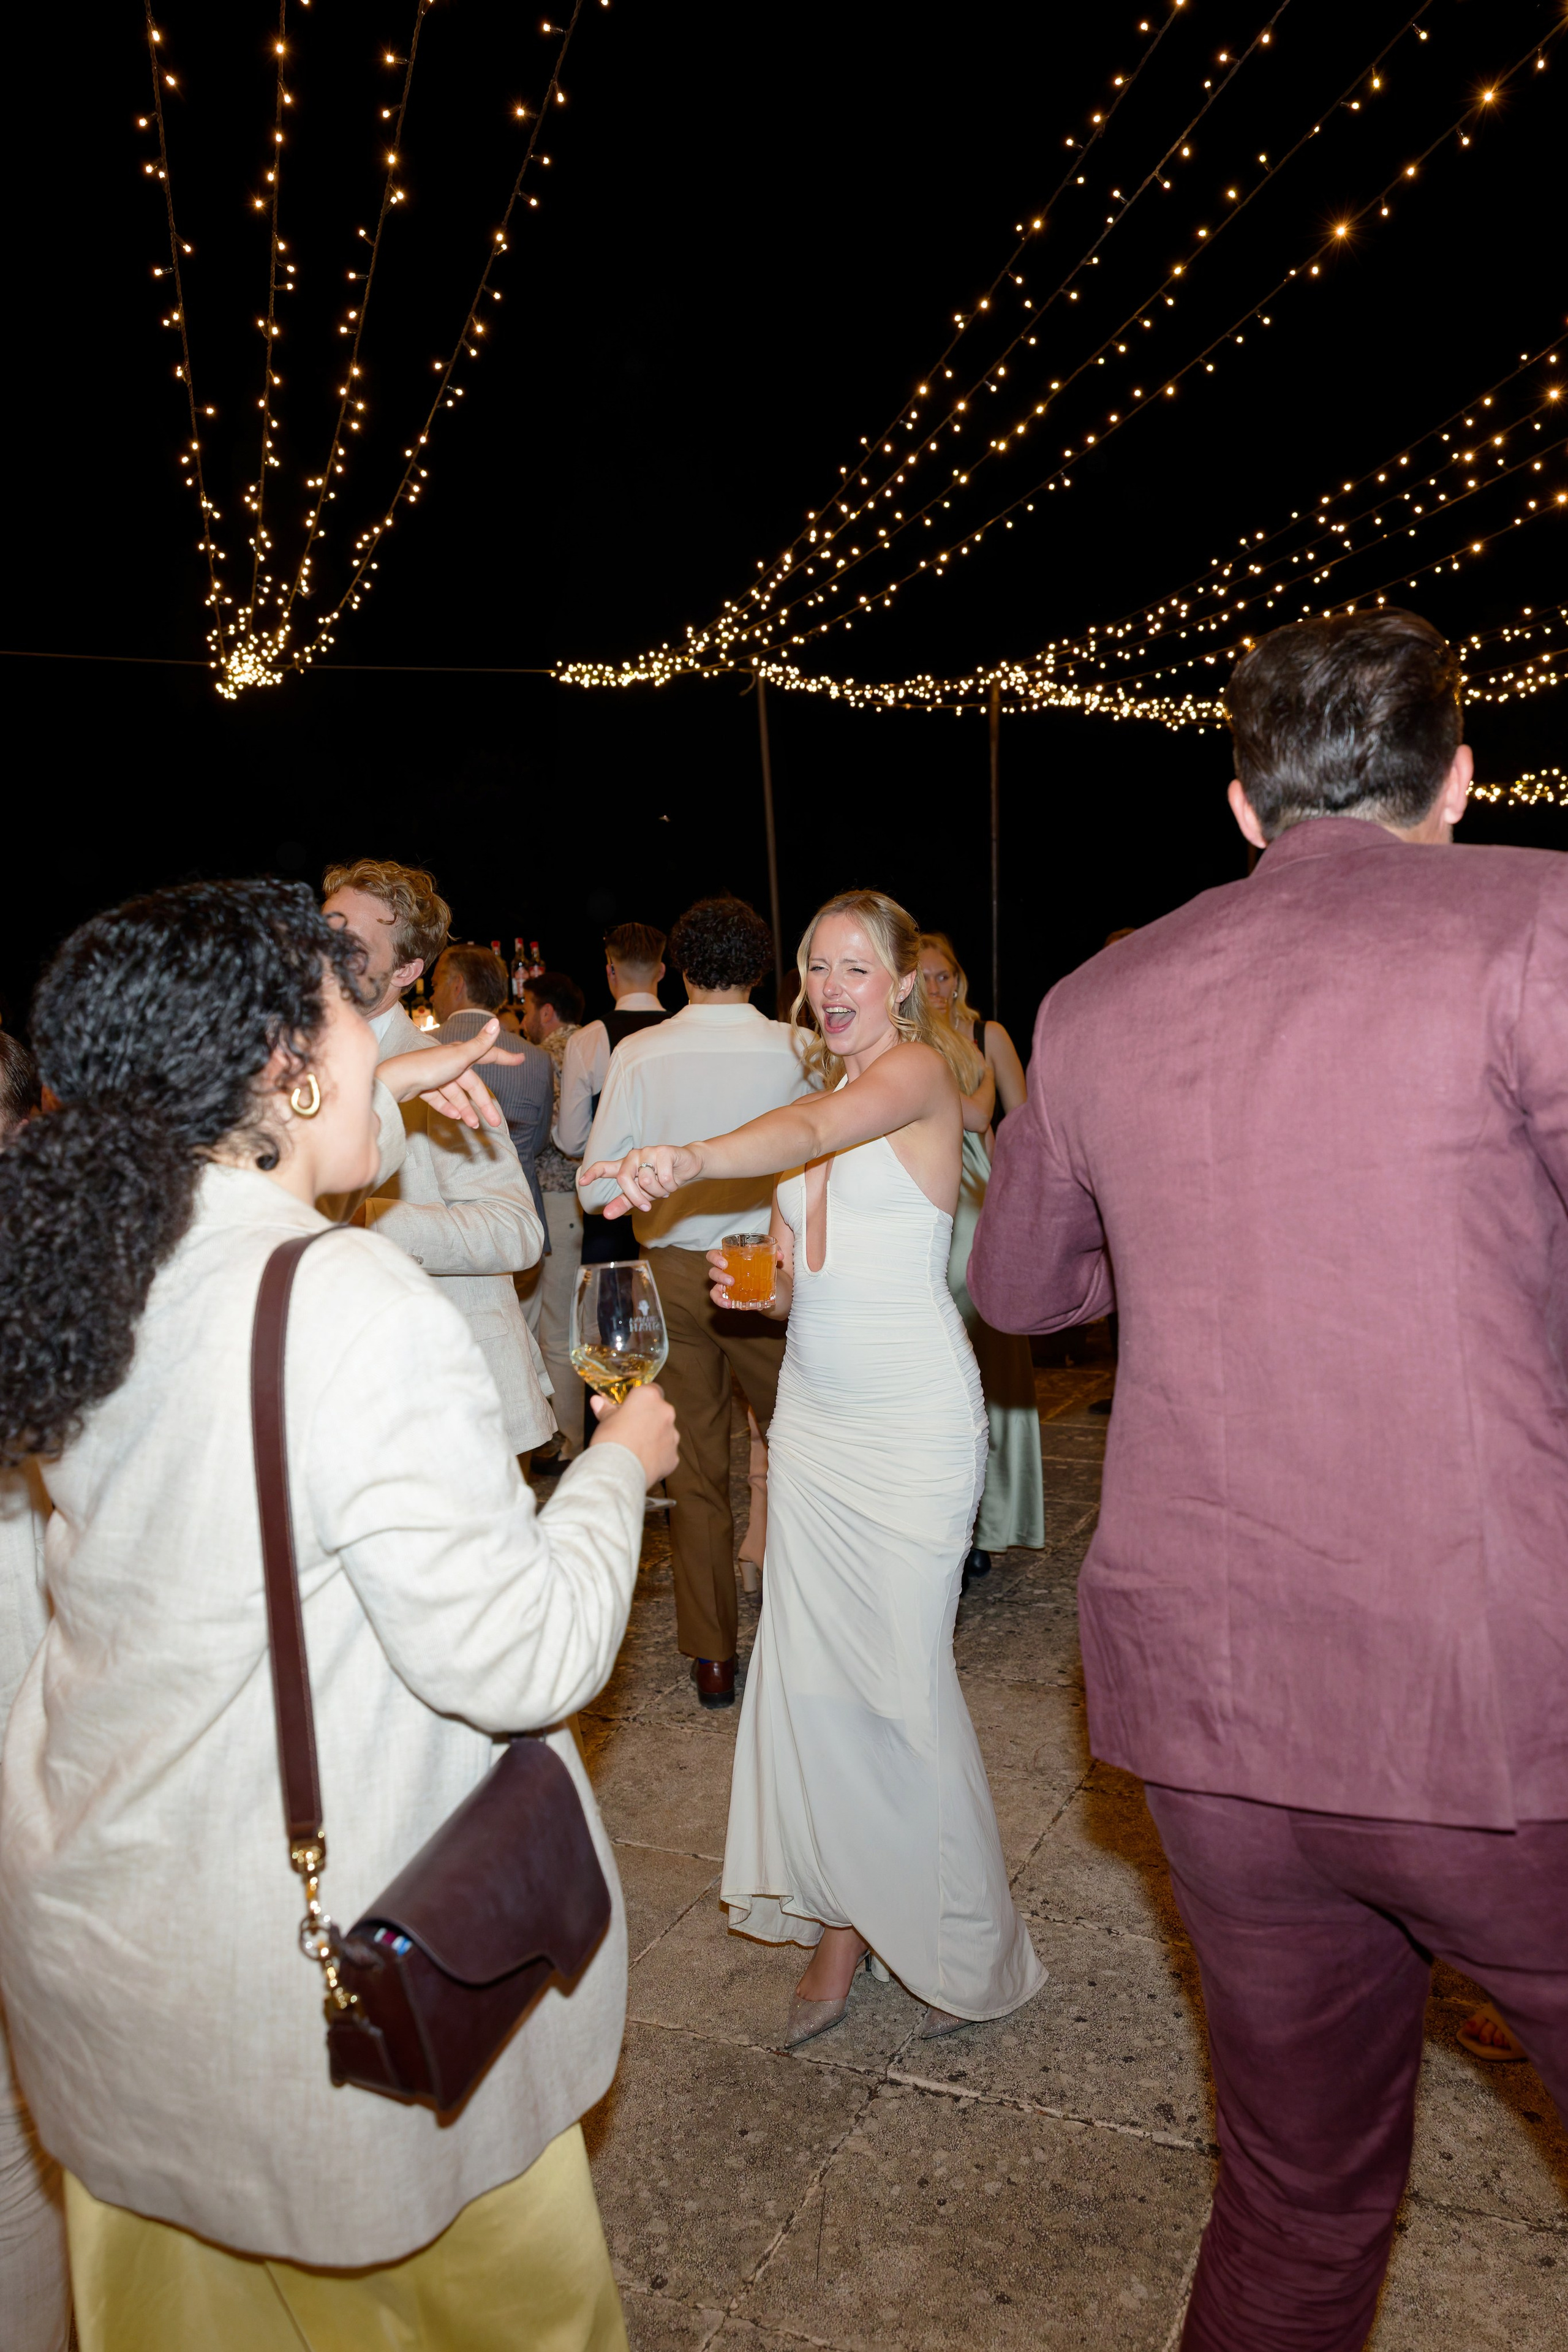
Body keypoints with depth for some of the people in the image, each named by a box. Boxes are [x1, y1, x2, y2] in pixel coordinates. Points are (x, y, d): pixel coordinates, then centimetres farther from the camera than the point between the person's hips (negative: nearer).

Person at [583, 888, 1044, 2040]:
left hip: (913, 1417, -7)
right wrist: (753, 1282, -5)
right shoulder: (826, 1094, 15)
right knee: (811, 1670, 8)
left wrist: (697, 1159, -48)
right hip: (813, 1412, 7)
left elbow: (820, 1127, -31)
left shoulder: (920, 1070, -7)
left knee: (904, 1673, 0)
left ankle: (962, 1940, 22)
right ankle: (845, 1921, 24)